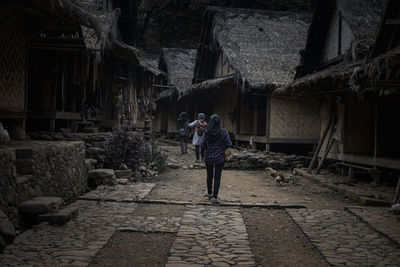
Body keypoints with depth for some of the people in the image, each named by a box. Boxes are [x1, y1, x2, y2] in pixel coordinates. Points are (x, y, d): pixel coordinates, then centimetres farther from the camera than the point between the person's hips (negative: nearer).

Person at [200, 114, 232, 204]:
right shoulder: (223, 132, -13)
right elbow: (229, 144, -10)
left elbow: (202, 144, -11)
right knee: (217, 177, 2)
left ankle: (209, 193, 38)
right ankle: (214, 197, -7)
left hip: (208, 157, 1)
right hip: (220, 157, -1)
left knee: (209, 176, 20)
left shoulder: (207, 133, -14)